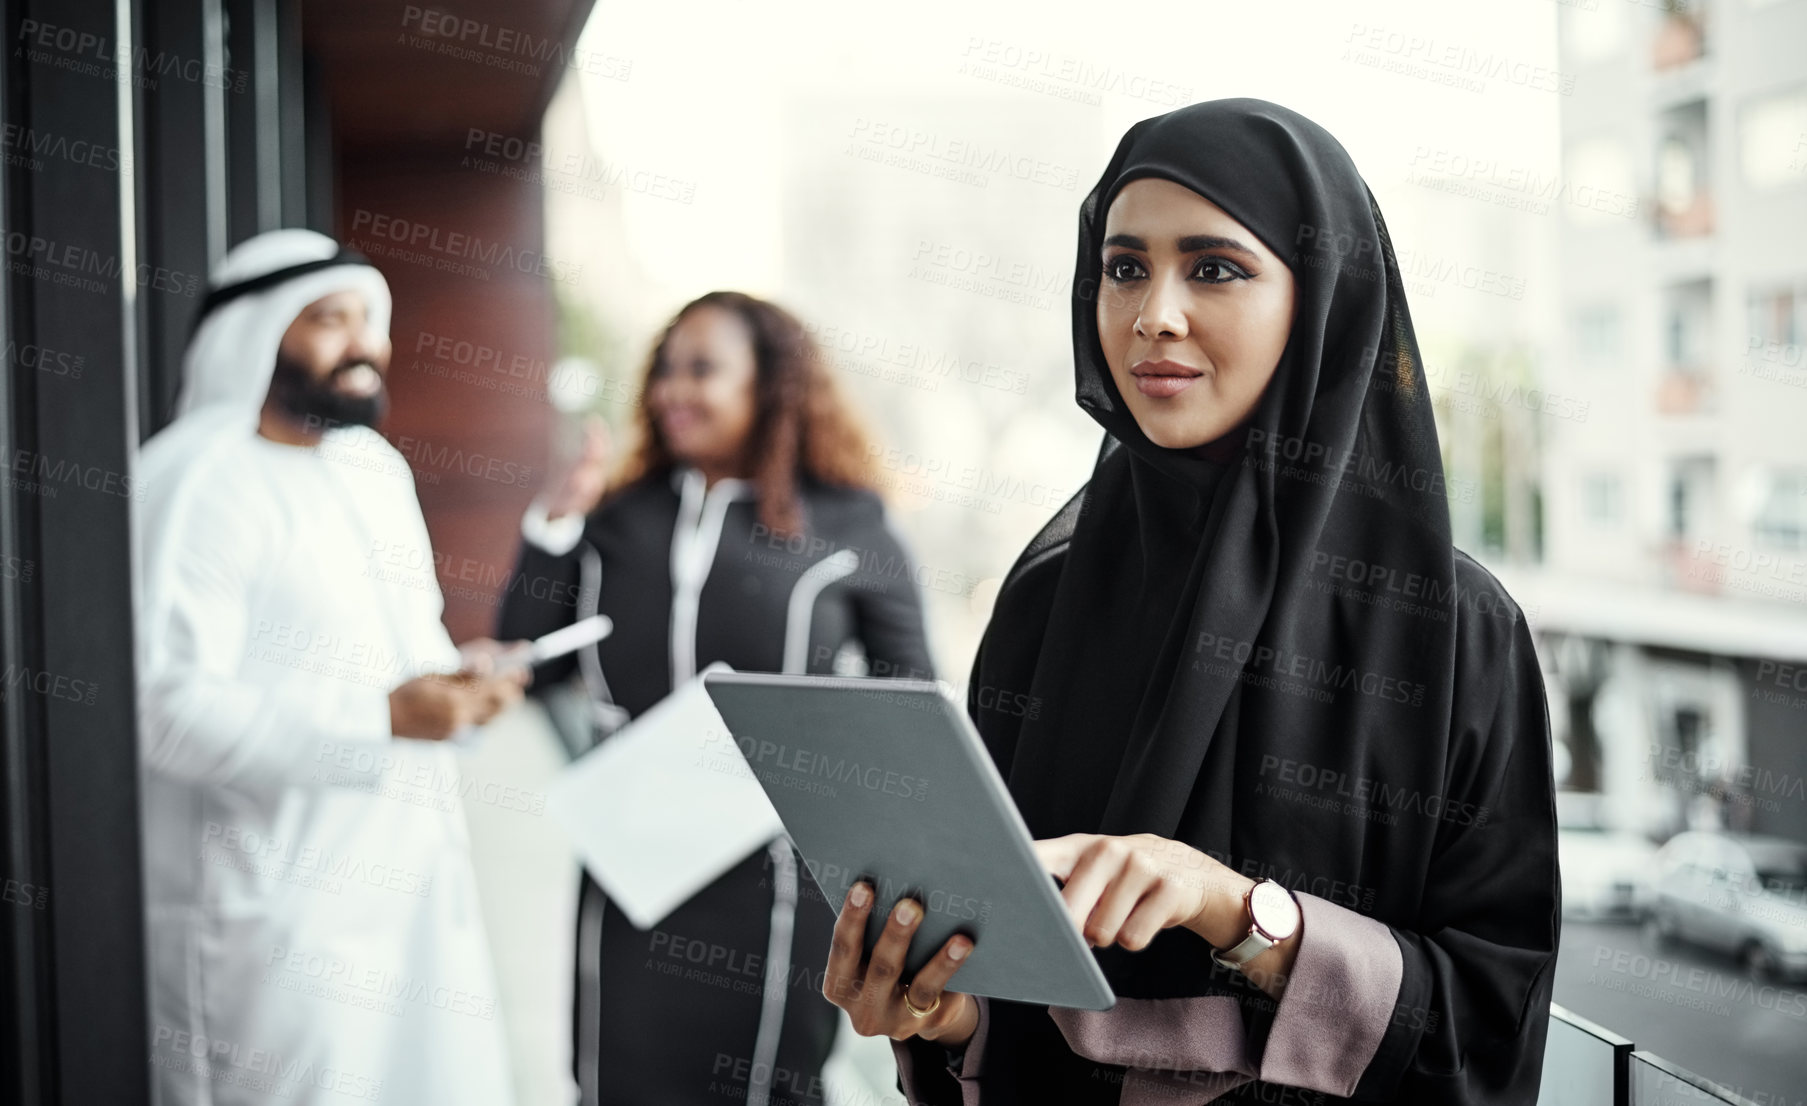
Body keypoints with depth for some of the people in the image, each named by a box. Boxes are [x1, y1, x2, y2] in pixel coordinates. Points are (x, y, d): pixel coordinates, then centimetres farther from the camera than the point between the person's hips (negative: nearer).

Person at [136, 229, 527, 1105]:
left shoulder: (374, 466, 14)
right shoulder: (197, 482, -14)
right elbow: (167, 707, -22)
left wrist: (453, 677, 3)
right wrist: (383, 718, -24)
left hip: (410, 870, 8)